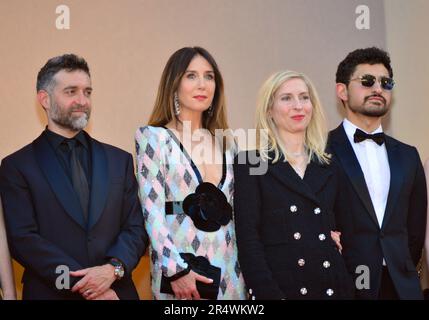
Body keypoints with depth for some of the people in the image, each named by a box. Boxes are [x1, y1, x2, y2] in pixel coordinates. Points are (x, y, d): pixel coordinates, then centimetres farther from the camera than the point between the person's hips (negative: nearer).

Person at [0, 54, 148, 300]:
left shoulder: (120, 160, 7)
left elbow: (136, 228, 3)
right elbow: (23, 238, -10)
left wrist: (113, 268, -16)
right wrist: (82, 285, -17)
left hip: (116, 292, 3)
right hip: (51, 293, -3)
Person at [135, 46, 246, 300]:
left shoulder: (226, 142, 11)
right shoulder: (154, 137, -4)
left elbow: (234, 211, 14)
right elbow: (153, 213, -11)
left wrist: (246, 266, 8)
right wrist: (176, 270, -17)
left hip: (229, 270, 5)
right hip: (181, 270, -5)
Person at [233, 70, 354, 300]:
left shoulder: (329, 167, 11)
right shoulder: (249, 164, -2)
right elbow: (248, 240, -8)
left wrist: (339, 239, -1)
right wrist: (270, 295, -17)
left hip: (333, 288, 4)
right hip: (280, 288, -4)